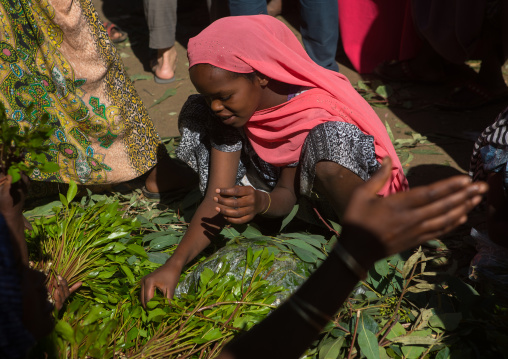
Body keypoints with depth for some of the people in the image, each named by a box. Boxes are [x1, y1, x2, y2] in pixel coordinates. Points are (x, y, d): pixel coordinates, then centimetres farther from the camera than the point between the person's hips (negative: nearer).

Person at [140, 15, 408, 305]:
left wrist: (261, 202, -48)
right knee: (196, 114, -11)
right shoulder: (231, 106, -17)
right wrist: (175, 264, -29)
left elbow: (286, 194, -24)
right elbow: (216, 196, -20)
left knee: (329, 138, -42)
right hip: (270, 183, 5)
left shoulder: (314, 110, -30)